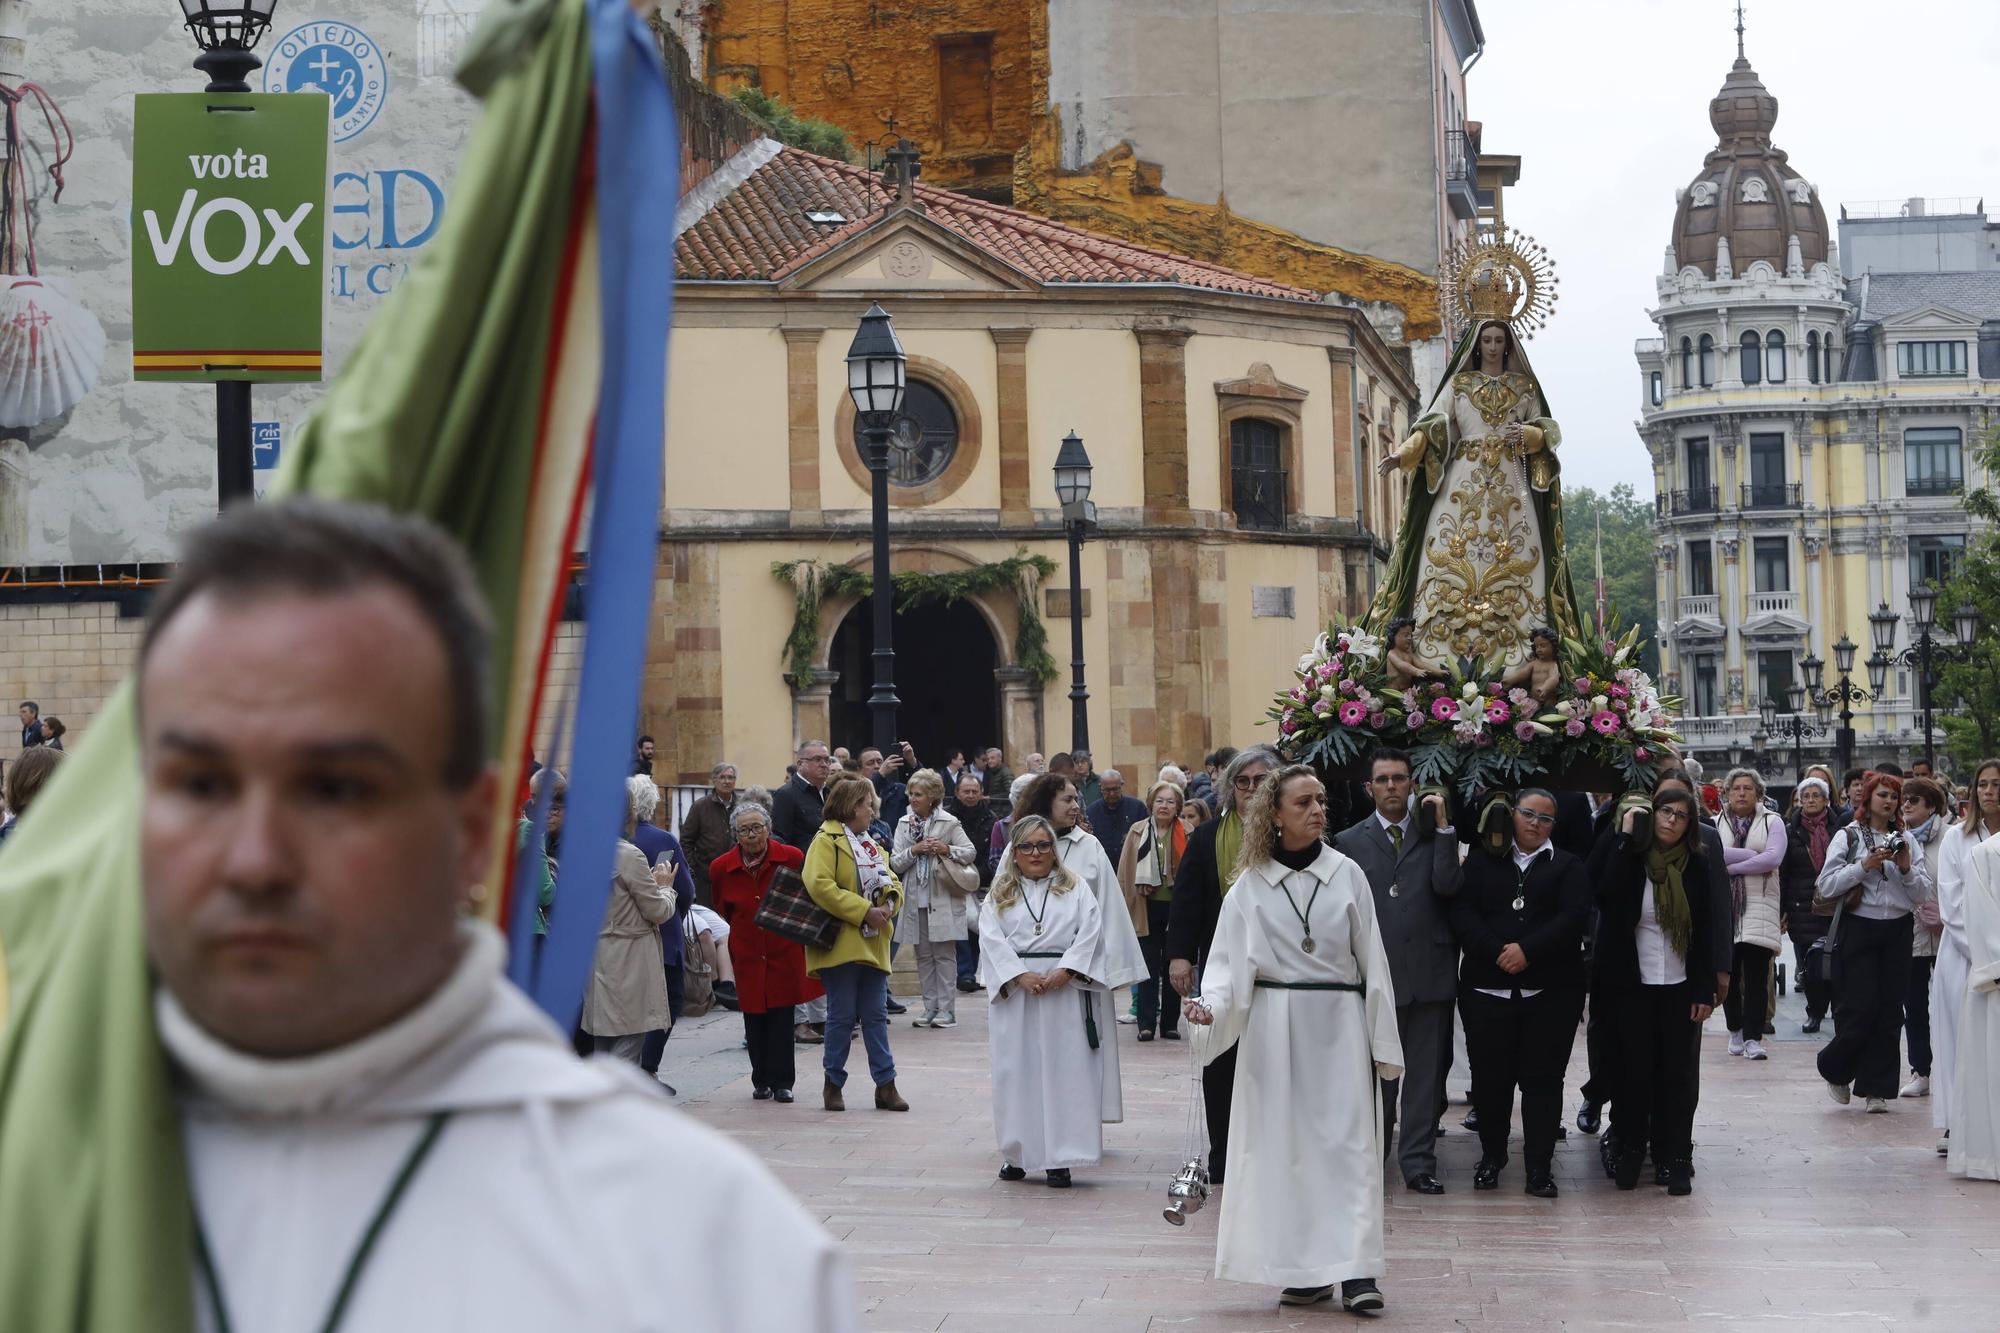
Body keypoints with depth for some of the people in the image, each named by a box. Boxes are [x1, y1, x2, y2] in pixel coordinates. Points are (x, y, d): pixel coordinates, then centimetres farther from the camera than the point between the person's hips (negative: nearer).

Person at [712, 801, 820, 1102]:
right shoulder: (721, 868, -4)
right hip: (747, 954, 2)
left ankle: (781, 1081, 5)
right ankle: (762, 1081, 14)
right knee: (754, 1018, 4)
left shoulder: (792, 858, -9)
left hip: (785, 951, -2)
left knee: (782, 1018, -2)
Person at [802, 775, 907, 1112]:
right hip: (841, 943, -7)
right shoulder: (826, 841, -7)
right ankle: (833, 1084, 9)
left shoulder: (872, 845, 18)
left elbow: (891, 883, 21)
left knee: (875, 1016, 7)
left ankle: (885, 1084, 9)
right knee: (842, 1016, -2)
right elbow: (819, 885, -20)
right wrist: (864, 911, -20)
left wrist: (890, 903, -4)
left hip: (873, 944, 7)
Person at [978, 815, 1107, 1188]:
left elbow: (1089, 933, -2)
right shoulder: (999, 894, 11)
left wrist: (1064, 972, -15)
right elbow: (992, 940, -1)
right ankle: (1017, 1154, 13)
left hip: (1065, 991, -1)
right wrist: (1022, 976, -14)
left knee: (1065, 1072, -3)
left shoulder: (1076, 889, 9)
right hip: (1013, 992, 1)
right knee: (1016, 1073, 3)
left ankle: (1059, 1159, -1)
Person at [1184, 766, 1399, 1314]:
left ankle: (1356, 1270, -7)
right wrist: (1210, 1006, -19)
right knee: (1285, 1142, 2)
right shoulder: (1251, 885, 2)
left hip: (1338, 1022, 0)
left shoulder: (1347, 875, 3)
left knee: (1347, 1138, -5)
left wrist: (1383, 1042, 3)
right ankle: (1303, 1269, 9)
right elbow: (1230, 961, 2)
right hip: (1273, 1026, 1)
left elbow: (1372, 961, 4)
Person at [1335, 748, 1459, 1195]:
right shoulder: (1350, 842, 6)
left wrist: (1443, 828, -11)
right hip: (1376, 974, 0)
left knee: (1426, 1074, 3)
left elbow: (1448, 886, -9)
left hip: (1429, 971, 1)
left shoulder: (1435, 835, 7)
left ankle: (1418, 1162, 9)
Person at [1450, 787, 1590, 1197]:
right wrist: (1498, 951, -15)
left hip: (1550, 990, -1)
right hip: (1488, 987, 1)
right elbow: (1462, 914, -2)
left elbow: (1574, 917, -6)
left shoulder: (1567, 867, 9)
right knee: (1489, 1076, 5)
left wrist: (1527, 950, -16)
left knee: (1543, 1078, -1)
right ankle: (1491, 1155, 21)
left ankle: (1540, 1166, 5)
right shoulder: (1483, 863, 10)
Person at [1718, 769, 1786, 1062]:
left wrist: (1731, 865, -7)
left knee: (1757, 974, -7)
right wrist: (1754, 857, -11)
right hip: (1723, 906, 1)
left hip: (1759, 907, -1)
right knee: (1728, 972, 2)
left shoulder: (1772, 822, 7)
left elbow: (1773, 858, -9)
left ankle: (1753, 1037, -5)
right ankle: (1735, 1030, 19)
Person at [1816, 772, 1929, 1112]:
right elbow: (1827, 886, -8)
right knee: (1860, 1008, -6)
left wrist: (1906, 868, -9)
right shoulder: (1848, 837, 0)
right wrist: (1865, 864, -15)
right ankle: (1835, 1070, 20)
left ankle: (1876, 1089, 9)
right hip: (1859, 928, -3)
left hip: (1897, 932, 3)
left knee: (1889, 1011, 2)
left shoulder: (1906, 841, 10)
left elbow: (1922, 893, 8)